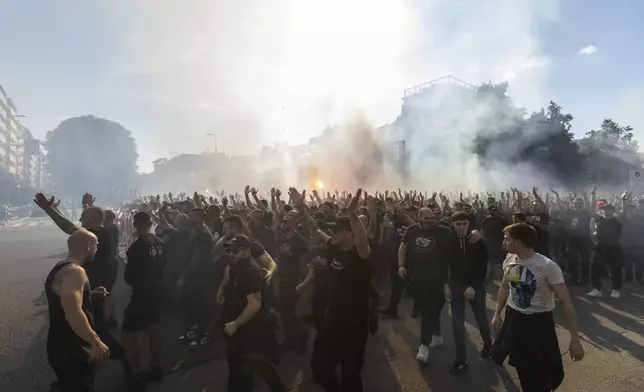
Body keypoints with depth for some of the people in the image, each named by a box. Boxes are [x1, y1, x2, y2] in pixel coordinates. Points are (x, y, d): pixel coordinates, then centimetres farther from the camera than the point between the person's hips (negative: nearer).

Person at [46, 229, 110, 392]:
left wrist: (90, 294, 16)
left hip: (62, 348, 10)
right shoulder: (75, 271, -24)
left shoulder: (60, 268, 9)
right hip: (72, 352, -10)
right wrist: (96, 342, -27)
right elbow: (73, 314, -33)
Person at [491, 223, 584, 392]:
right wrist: (497, 313, 19)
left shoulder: (548, 267, -24)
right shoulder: (509, 260, -5)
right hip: (513, 318, 5)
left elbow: (566, 303, -19)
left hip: (538, 323, -5)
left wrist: (575, 338, -19)